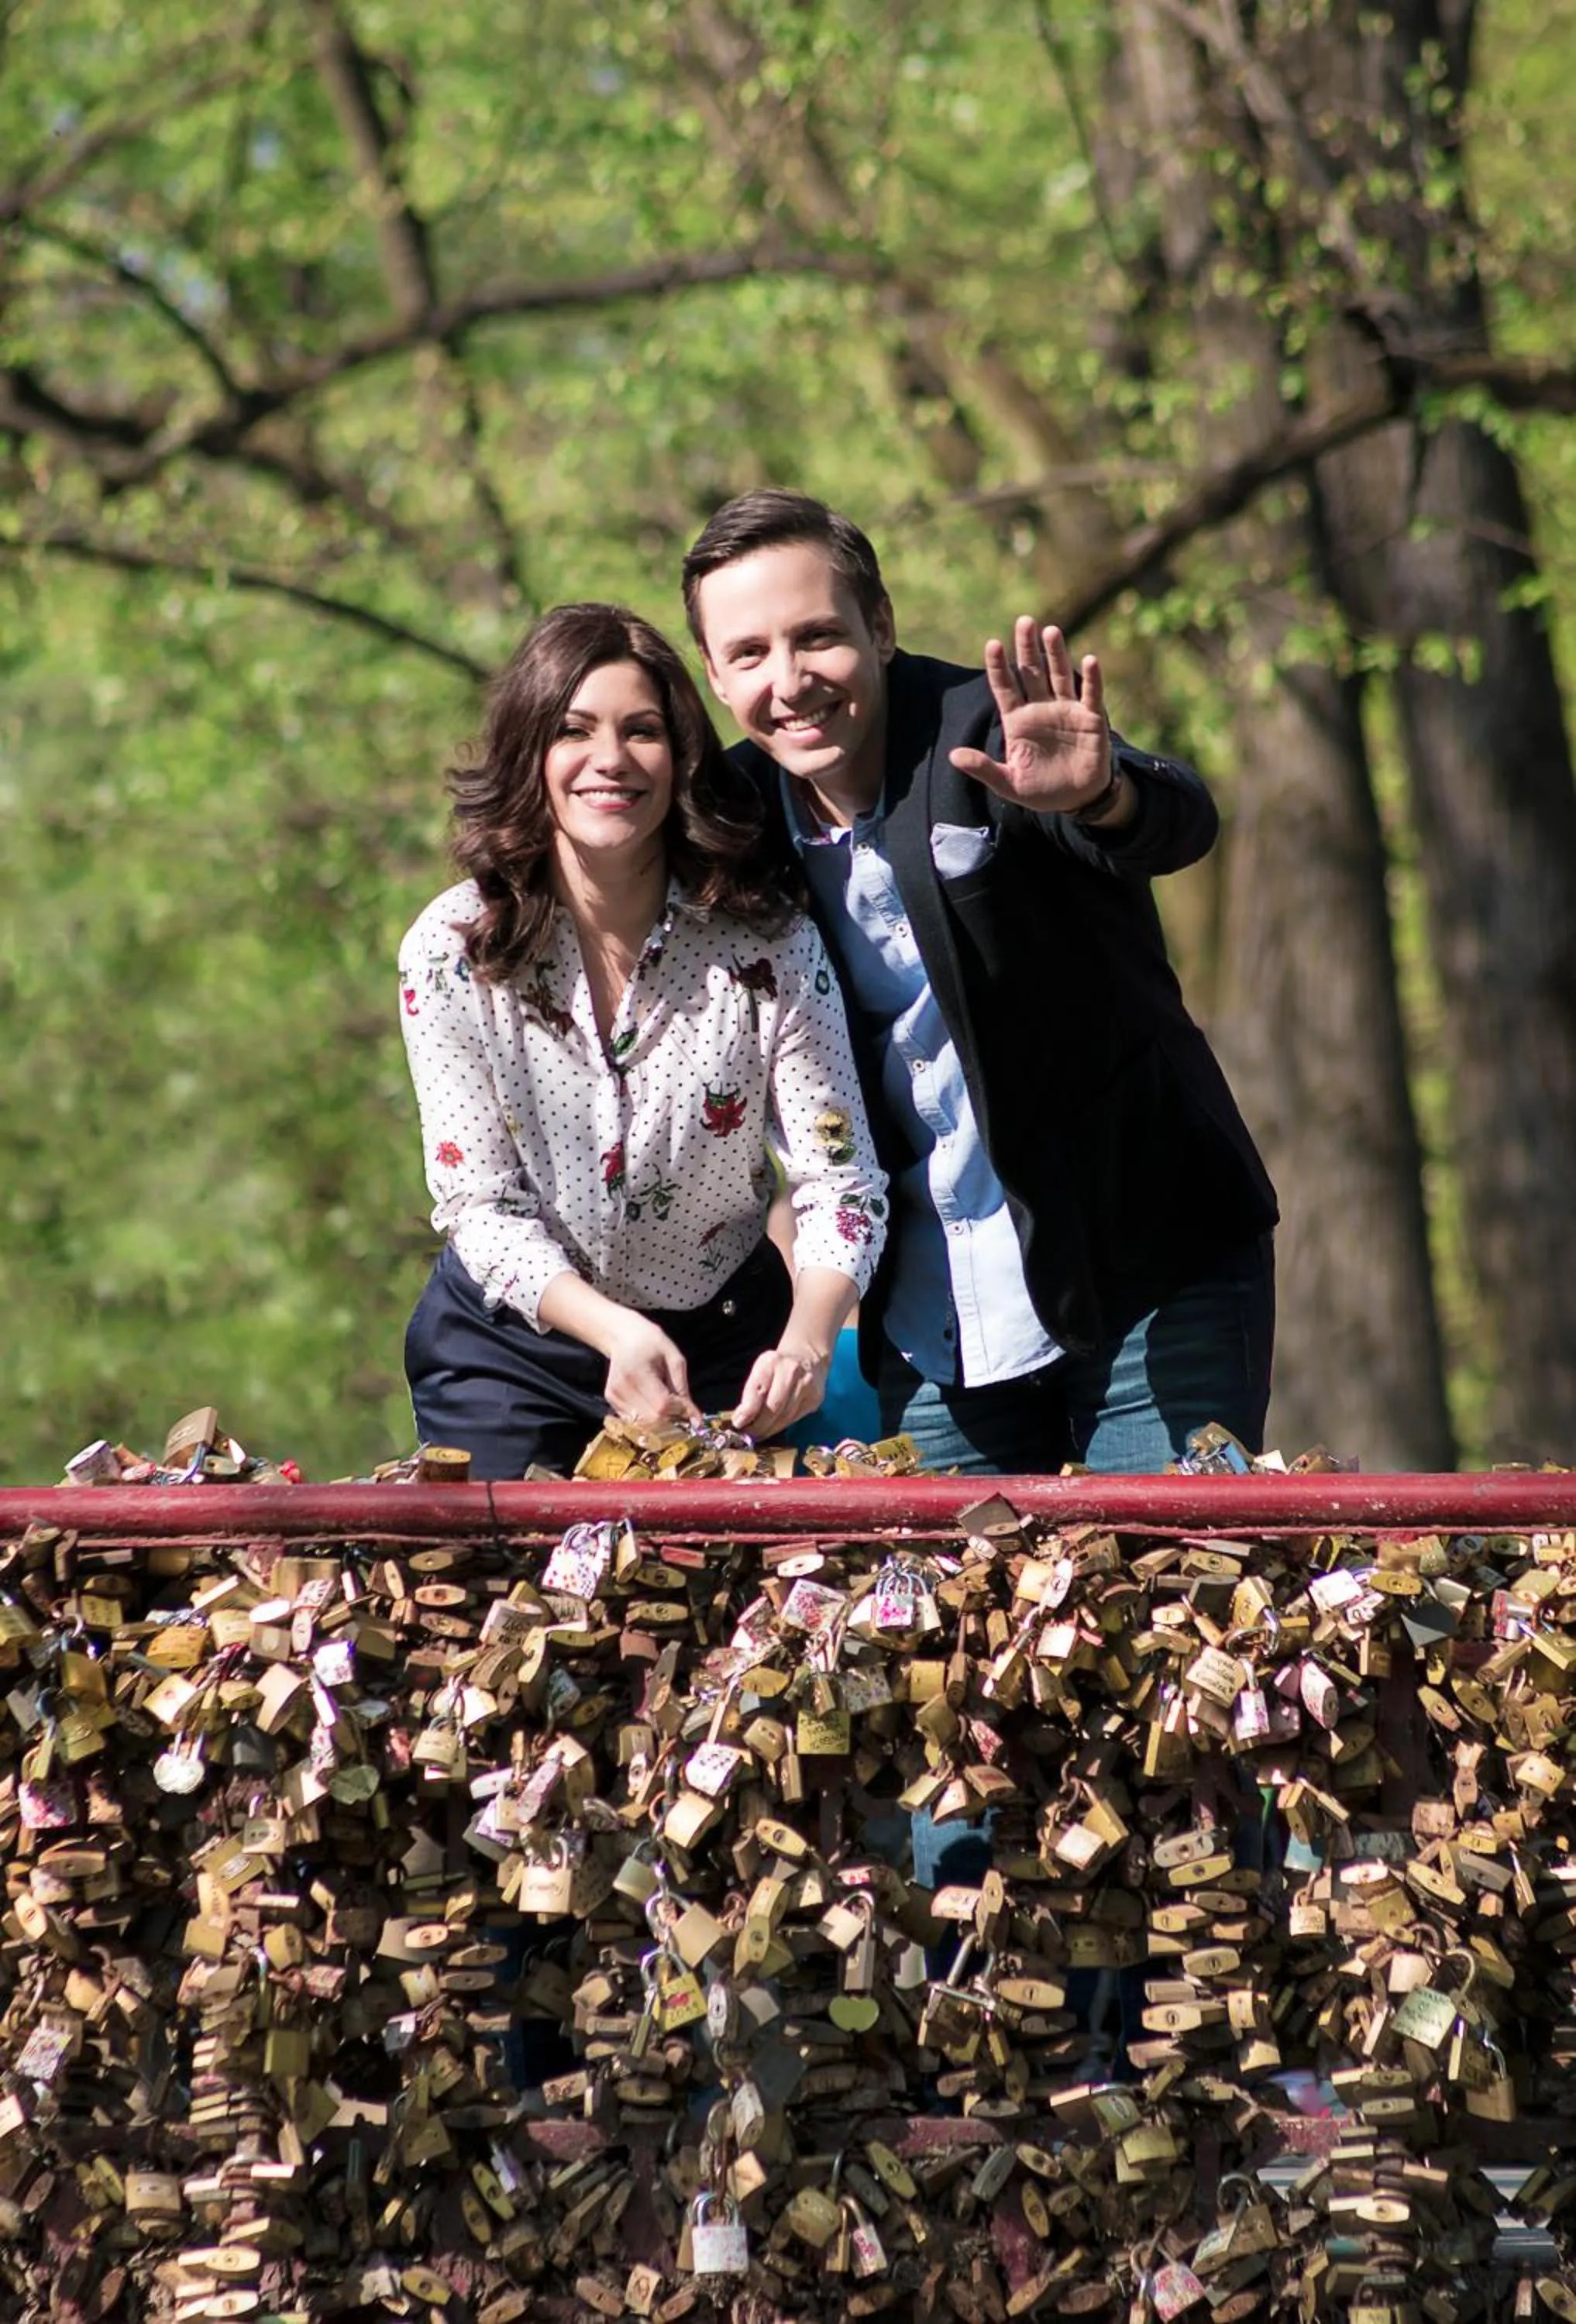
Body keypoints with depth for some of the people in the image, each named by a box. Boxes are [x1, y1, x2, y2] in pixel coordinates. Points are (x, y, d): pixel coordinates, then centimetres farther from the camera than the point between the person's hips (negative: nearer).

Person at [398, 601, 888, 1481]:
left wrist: (806, 1341, -33)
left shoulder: (769, 945, -13)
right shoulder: (451, 952, -14)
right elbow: (482, 1207, -13)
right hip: (511, 1355, 0)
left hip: (726, 1346, 0)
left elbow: (840, 1180, -13)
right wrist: (616, 1332, -30)